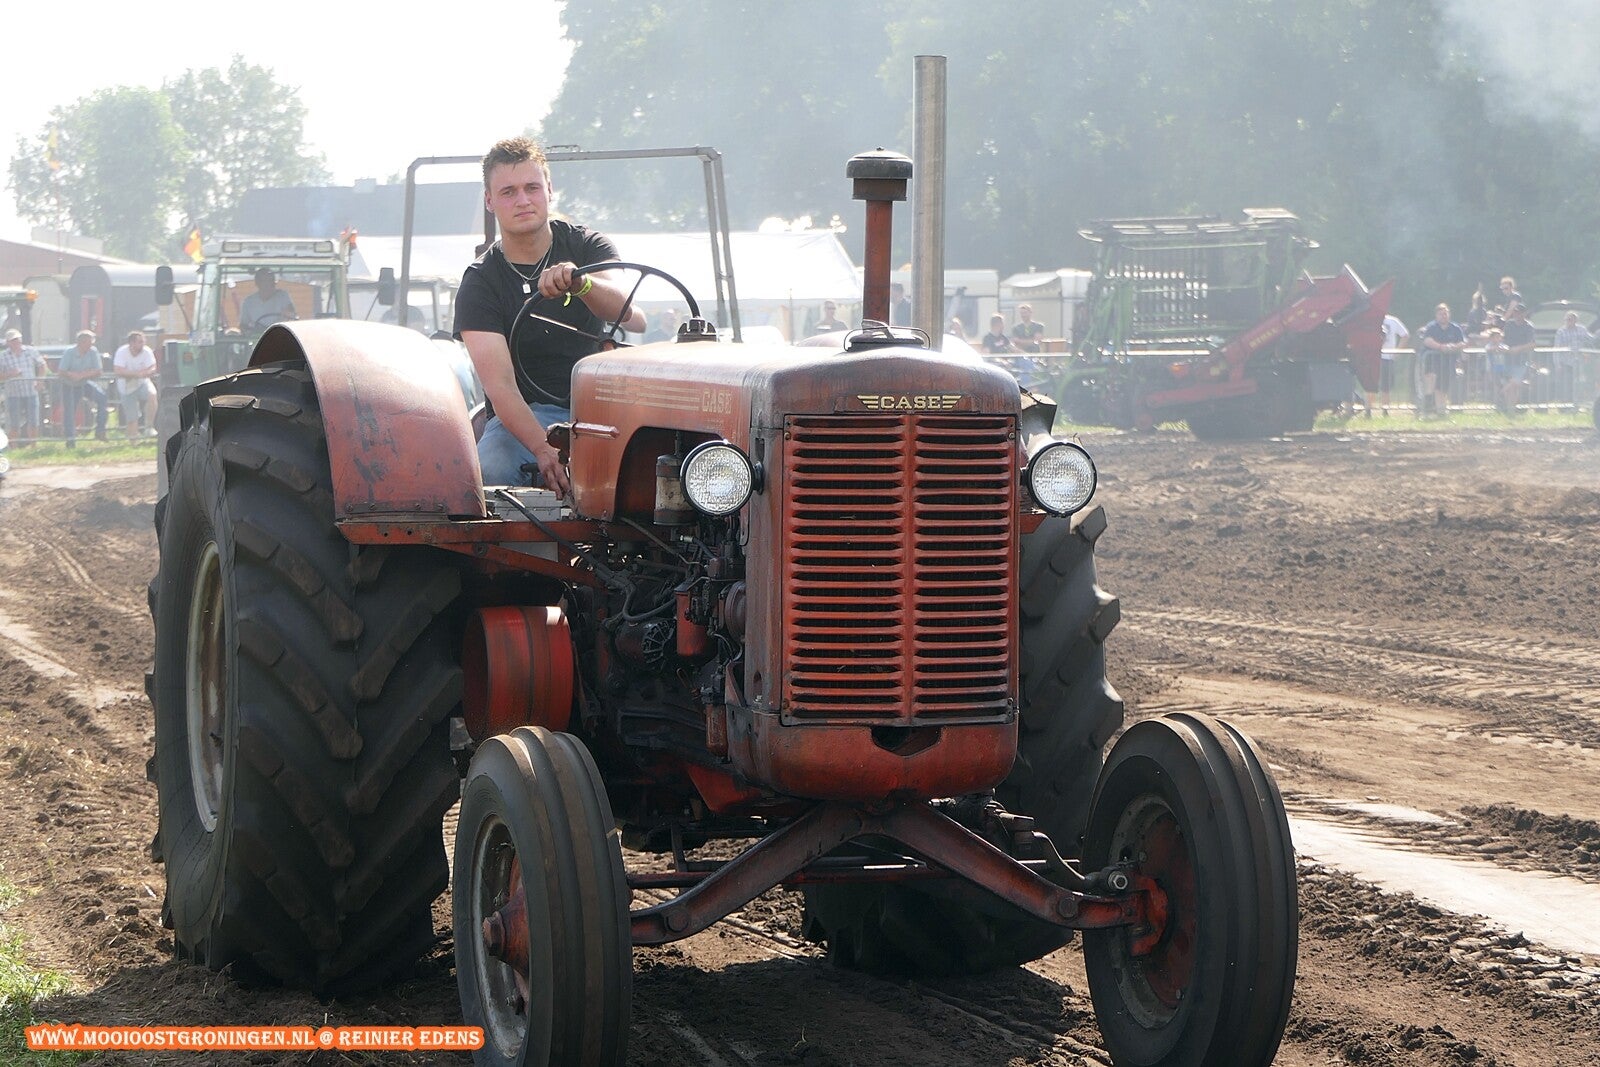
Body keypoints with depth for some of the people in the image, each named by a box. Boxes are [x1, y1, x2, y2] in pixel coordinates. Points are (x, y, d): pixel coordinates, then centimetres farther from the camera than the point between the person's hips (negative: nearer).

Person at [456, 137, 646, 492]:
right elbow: (500, 385, -14)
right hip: (528, 415, -1)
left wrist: (580, 283, -41)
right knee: (488, 473, -34)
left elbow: (630, 315, -17)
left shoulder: (589, 247, 5)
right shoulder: (478, 283, 0)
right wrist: (543, 450, -33)